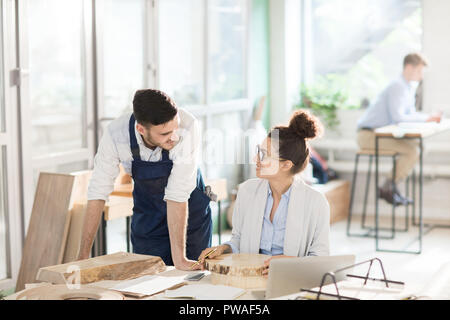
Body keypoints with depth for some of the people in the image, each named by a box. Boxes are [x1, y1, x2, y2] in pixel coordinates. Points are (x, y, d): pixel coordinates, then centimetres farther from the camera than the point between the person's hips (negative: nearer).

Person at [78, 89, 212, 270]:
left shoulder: (187, 125, -35)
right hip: (147, 218, 1)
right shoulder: (116, 135, -28)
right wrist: (84, 256, -21)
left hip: (191, 212, -1)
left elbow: (178, 194, -35)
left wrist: (179, 258, -33)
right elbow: (97, 193, -21)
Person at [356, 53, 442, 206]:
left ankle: (391, 186, 7)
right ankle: (387, 189, -9)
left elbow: (410, 113, 18)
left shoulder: (410, 87, 14)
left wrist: (430, 117, 0)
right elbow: (398, 117, -27)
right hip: (368, 134, -10)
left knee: (417, 145, 8)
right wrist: (426, 117, -20)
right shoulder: (398, 87, -18)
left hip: (380, 133, 10)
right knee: (412, 151, -20)